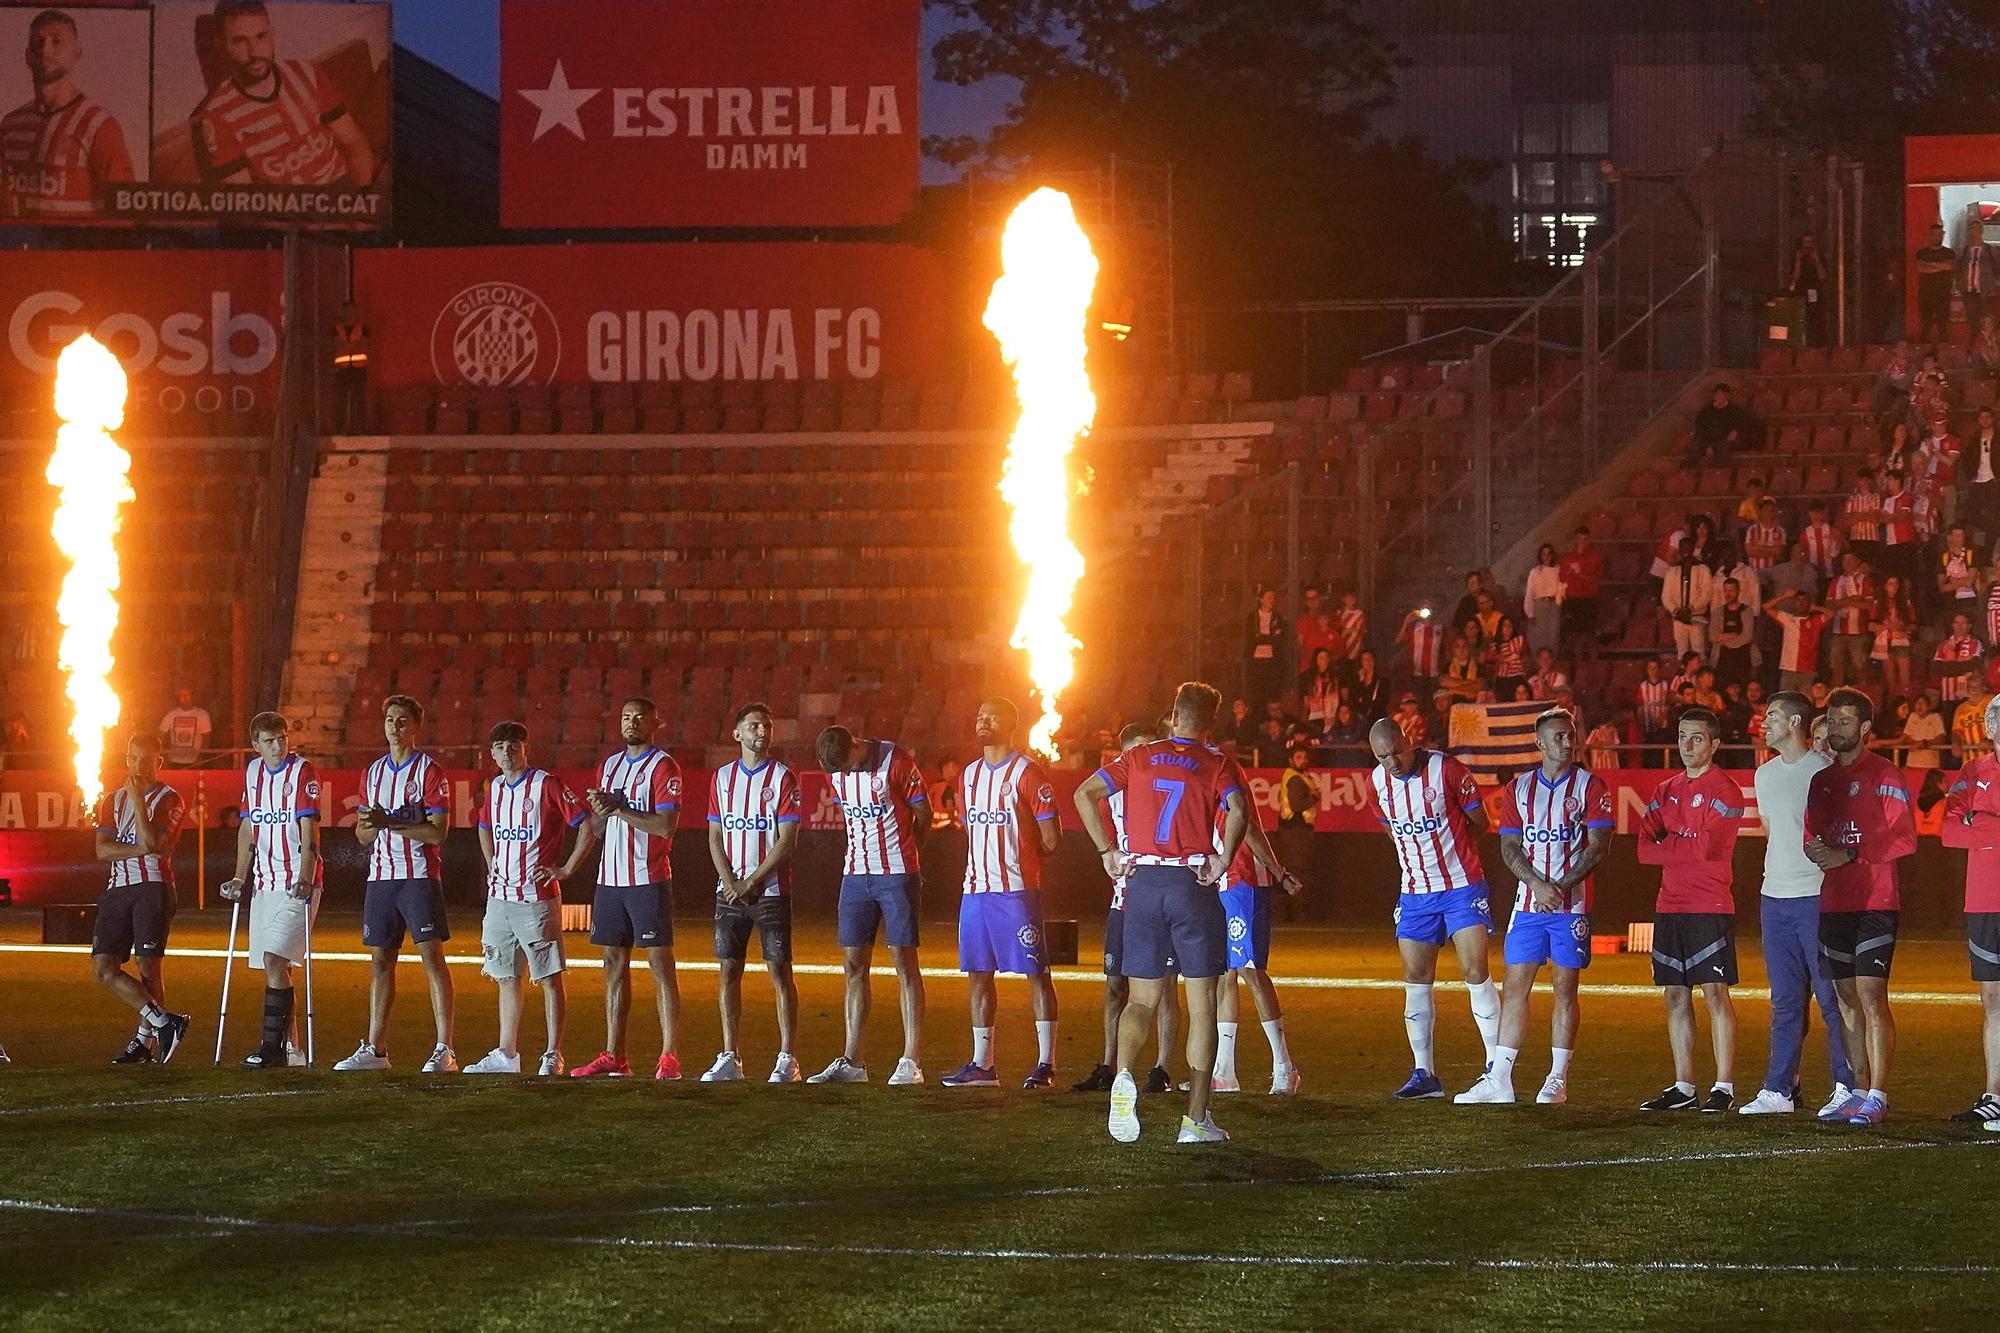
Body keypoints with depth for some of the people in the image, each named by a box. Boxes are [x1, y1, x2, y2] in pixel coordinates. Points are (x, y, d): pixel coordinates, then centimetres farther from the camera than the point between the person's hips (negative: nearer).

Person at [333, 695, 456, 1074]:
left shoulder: (430, 771, -3)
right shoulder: (372, 773, 16)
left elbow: (437, 832, -11)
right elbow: (363, 836, 18)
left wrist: (389, 823, -17)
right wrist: (369, 825, -5)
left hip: (419, 876, -6)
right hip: (380, 876, 6)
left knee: (432, 957, -8)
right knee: (380, 961, 7)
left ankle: (444, 1050, -10)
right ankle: (375, 1050, 11)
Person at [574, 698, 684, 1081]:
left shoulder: (663, 767, -5)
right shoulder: (609, 765, 16)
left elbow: (666, 826, -16)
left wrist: (619, 809, -14)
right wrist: (599, 810, -3)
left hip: (649, 880, -7)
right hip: (610, 878, 7)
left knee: (660, 964, -6)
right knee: (614, 965, 8)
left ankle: (670, 1057, -8)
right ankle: (613, 1057, 12)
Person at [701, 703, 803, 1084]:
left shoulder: (782, 778, -3)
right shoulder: (722, 777, 10)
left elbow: (787, 841, -8)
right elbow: (715, 837, 9)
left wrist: (751, 882, -12)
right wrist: (730, 883, -5)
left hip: (771, 891, -4)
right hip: (729, 891, 4)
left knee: (780, 972, -3)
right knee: (728, 972, 3)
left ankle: (788, 1060, -1)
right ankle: (730, 1058, 7)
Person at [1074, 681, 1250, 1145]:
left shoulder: (1139, 757, 10)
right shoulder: (1216, 765, 2)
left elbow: (1084, 793, 4)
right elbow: (1238, 812, -17)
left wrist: (1107, 852, 7)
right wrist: (1222, 862, -8)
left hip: (1143, 883, 2)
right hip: (1193, 884, -2)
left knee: (1142, 999, 12)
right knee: (1201, 1002, 4)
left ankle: (1123, 1073, -18)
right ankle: (1197, 1119, 1)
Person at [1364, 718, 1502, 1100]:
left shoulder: (1446, 769, -14)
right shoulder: (1377, 782, 0)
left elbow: (1478, 821, -1)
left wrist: (1448, 848, 6)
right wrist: (1419, 853, 8)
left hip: (1462, 886, -5)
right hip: (1414, 893, 5)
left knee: (1475, 972, -9)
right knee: (1416, 979, 2)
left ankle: (1496, 1066, -3)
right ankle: (1424, 1074, 8)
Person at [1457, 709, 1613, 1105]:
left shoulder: (1591, 786, 0)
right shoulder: (1518, 789, 9)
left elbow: (1599, 846, -7)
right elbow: (1510, 848, 4)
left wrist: (1562, 886, -15)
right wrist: (1538, 885, -12)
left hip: (1572, 904, -3)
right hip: (1528, 903, 3)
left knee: (1566, 988, 1)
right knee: (1514, 987, 1)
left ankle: (1558, 1080, 7)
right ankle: (1498, 1080, 2)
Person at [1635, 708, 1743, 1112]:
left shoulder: (1724, 790, -6)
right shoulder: (1666, 790, 16)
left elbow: (1707, 846, -17)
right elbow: (1644, 848, 7)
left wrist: (1667, 844, -4)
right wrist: (1687, 848, -8)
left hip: (1710, 907, -7)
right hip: (1669, 907, 7)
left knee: (1716, 992, -7)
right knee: (1675, 995, 8)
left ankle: (1724, 1087, -5)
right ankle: (1683, 1088, 13)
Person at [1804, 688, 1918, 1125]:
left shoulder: (1882, 774, -5)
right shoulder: (1822, 780, 16)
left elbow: (1904, 838, -11)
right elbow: (1812, 832, 21)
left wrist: (1849, 854, -17)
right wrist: (1814, 848, -3)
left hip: (1874, 903, -7)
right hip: (1833, 904, 7)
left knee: (1871, 995, -11)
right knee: (1846, 999, 8)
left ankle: (1878, 1097, -12)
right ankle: (1860, 1091, 14)